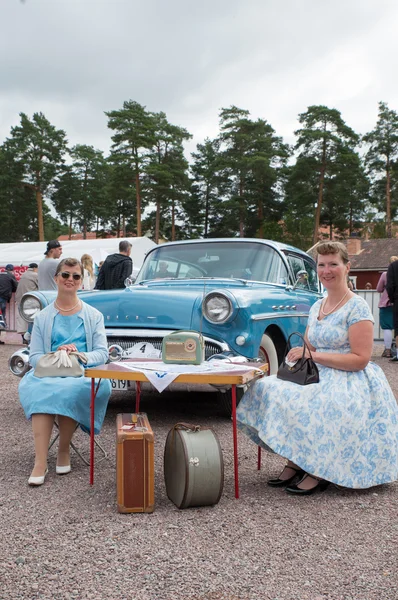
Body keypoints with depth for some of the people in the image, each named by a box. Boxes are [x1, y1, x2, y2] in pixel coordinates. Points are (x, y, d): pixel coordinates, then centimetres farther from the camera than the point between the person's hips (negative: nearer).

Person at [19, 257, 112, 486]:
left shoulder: (94, 315, 9)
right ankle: (40, 461, -35)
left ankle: (64, 450, -15)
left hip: (84, 373, -1)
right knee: (38, 390, -34)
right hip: (49, 372, 1)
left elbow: (102, 353, 1)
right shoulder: (43, 317, 12)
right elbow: (34, 356, 5)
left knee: (70, 390, -36)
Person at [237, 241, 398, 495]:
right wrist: (297, 356, -8)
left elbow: (360, 359, -16)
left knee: (312, 407, -36)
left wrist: (314, 355, -21)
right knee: (266, 389, -14)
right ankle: (296, 462, -5)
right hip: (319, 377, 7)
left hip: (350, 381, -7)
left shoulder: (357, 307, -9)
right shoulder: (317, 307, 13)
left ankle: (320, 470, -11)